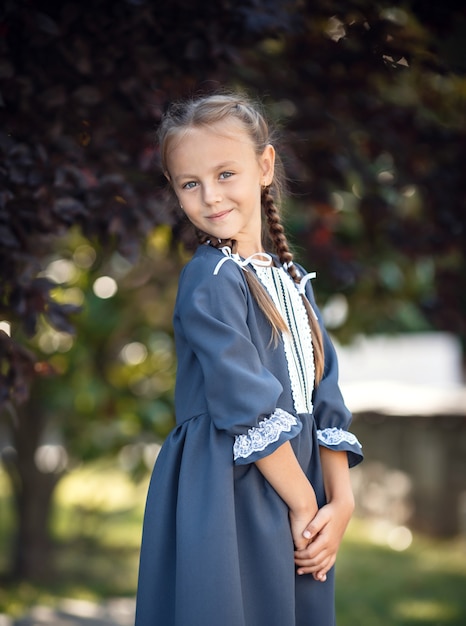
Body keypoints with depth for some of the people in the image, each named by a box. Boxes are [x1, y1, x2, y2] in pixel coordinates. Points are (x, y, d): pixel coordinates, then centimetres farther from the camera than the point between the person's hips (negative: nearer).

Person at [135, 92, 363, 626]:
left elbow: (325, 399, 9)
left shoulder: (292, 280, 12)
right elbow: (250, 409, -16)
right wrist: (305, 506, -12)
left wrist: (341, 502, -2)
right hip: (228, 498, -7)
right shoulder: (210, 281, -11)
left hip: (303, 500, 7)